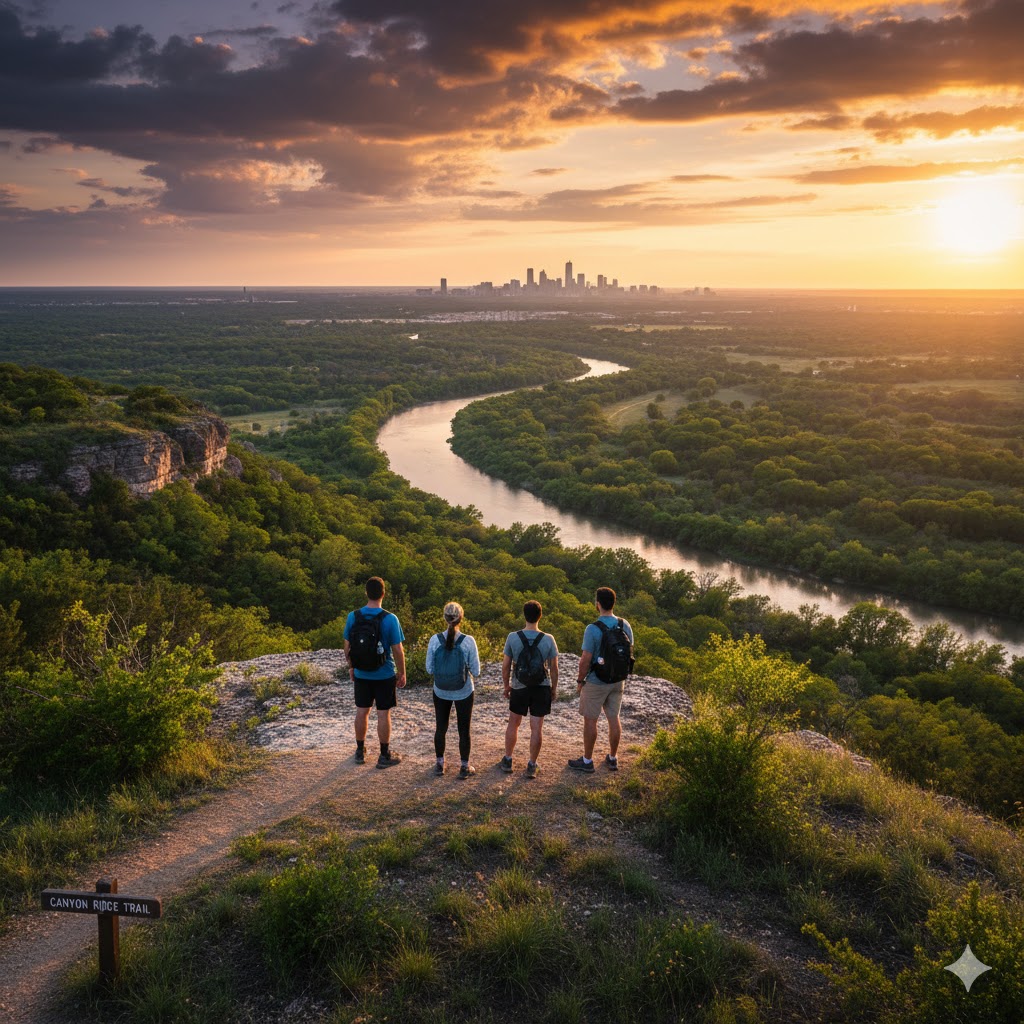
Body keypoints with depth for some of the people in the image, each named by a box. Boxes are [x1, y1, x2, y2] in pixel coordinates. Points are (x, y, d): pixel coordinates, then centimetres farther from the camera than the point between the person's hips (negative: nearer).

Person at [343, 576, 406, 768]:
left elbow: (347, 647, 1)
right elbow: (398, 651, -13)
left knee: (362, 711, 15)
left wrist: (351, 667, 16)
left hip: (361, 674, 3)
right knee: (383, 714, 6)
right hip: (384, 675, -3)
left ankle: (360, 751, 28)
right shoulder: (390, 619, -17)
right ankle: (385, 756, 16)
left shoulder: (352, 617, -7)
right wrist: (402, 673, -1)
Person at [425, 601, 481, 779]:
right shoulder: (468, 641, -18)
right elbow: (476, 672, -11)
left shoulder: (435, 640, -14)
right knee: (464, 730, 14)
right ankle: (465, 767, 23)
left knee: (440, 728, 18)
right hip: (464, 693, -1)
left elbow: (430, 669, -6)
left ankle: (440, 765, 31)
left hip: (441, 692, 2)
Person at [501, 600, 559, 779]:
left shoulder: (513, 638, -12)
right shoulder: (548, 639, -11)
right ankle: (532, 766, 12)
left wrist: (506, 685, 10)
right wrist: (554, 688, 10)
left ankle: (507, 760, 28)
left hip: (519, 688, 1)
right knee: (536, 728, 6)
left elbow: (505, 666, -5)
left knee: (513, 724, 18)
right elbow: (554, 668, -5)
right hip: (542, 688, 0)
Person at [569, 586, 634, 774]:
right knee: (614, 718, 15)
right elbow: (629, 653, 5)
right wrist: (622, 677, 16)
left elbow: (586, 659, -19)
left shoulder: (593, 629, -21)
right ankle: (613, 759, 25)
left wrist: (580, 681, -6)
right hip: (618, 681, 6)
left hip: (596, 683, -6)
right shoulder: (625, 625, -3)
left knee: (590, 720, 7)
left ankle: (587, 761, 16)